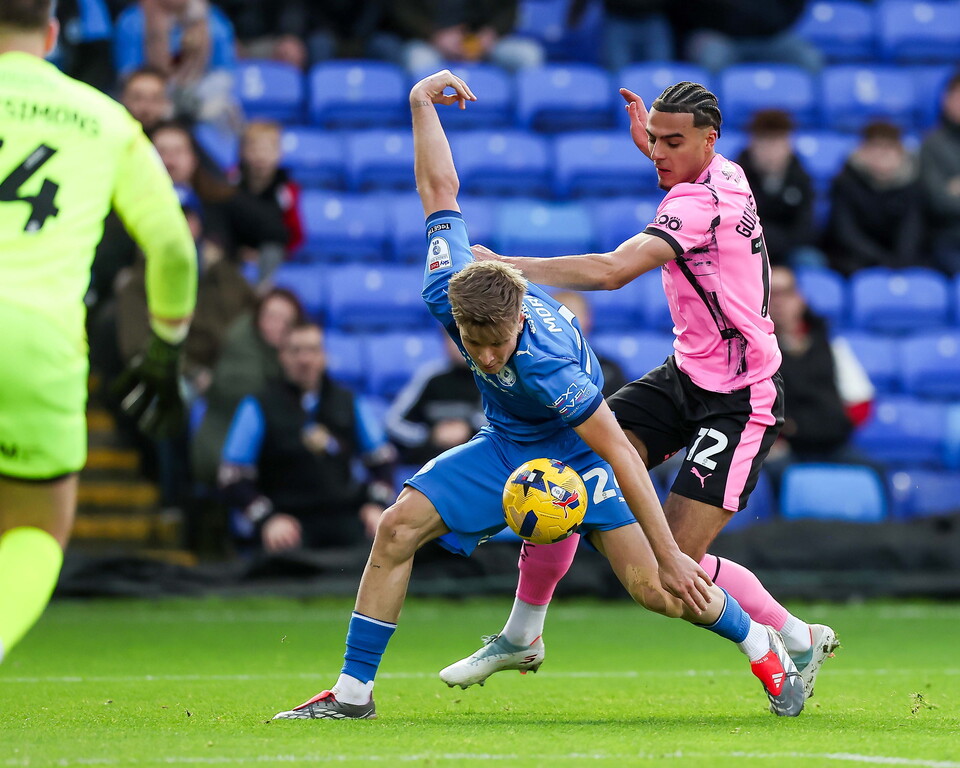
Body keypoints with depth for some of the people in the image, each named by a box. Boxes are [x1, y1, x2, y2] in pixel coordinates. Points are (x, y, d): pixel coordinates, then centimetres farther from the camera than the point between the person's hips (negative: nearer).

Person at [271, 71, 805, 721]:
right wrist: (422, 105, -7)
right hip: (506, 444, 6)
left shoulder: (547, 364, -39)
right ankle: (353, 692, -3)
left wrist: (670, 557, -32)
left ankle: (763, 647, 12)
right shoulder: (447, 294, -25)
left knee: (656, 589, -16)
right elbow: (440, 190, -11)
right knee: (397, 528, -11)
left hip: (577, 448, -5)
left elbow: (619, 453, -33)